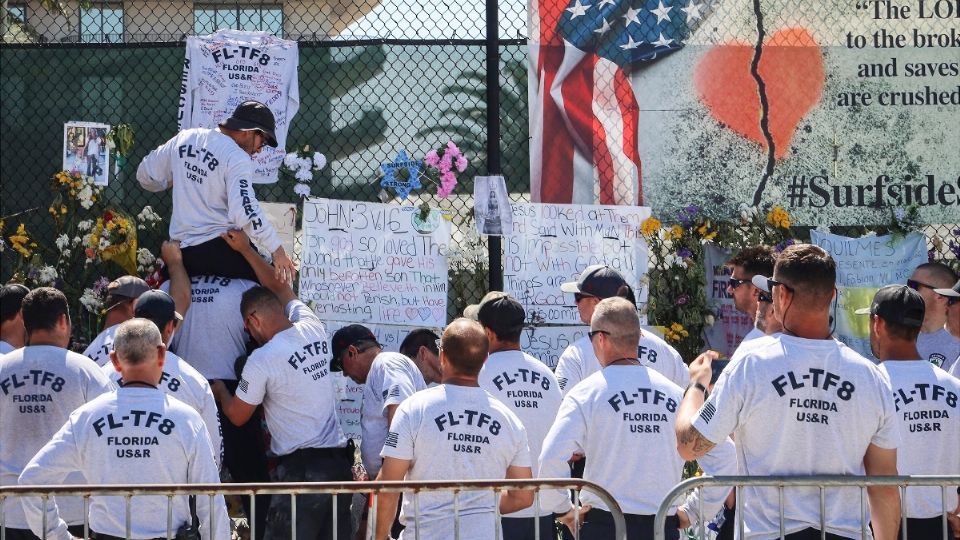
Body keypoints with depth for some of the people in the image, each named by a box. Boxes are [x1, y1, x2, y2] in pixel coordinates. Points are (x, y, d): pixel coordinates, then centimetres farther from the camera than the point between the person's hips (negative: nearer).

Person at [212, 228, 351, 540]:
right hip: (340, 464, 7)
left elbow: (237, 416, 4)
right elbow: (279, 287, 26)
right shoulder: (313, 329, 7)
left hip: (300, 469, -7)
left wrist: (219, 391, 24)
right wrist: (246, 249, 31)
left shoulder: (262, 360, -11)